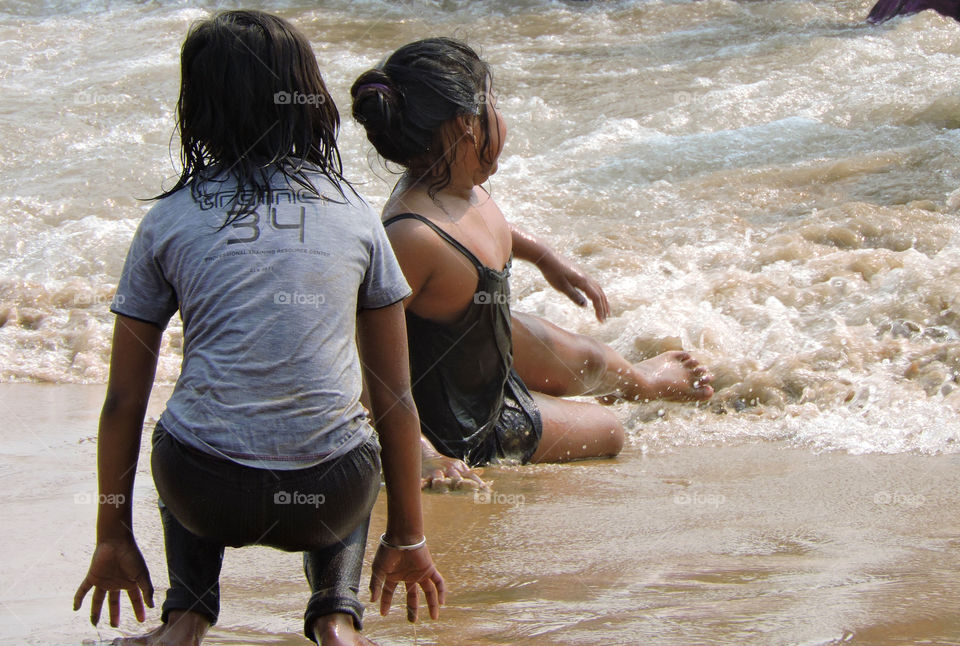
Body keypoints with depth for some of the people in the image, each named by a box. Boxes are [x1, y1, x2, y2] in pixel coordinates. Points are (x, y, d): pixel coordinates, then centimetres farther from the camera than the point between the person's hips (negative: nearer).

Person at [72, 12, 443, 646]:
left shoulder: (168, 221, 6)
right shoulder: (355, 214, 8)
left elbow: (124, 399, 11)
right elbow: (396, 395, 12)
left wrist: (115, 535, 24)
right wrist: (408, 536, 23)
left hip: (205, 497, 0)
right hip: (331, 498, 0)